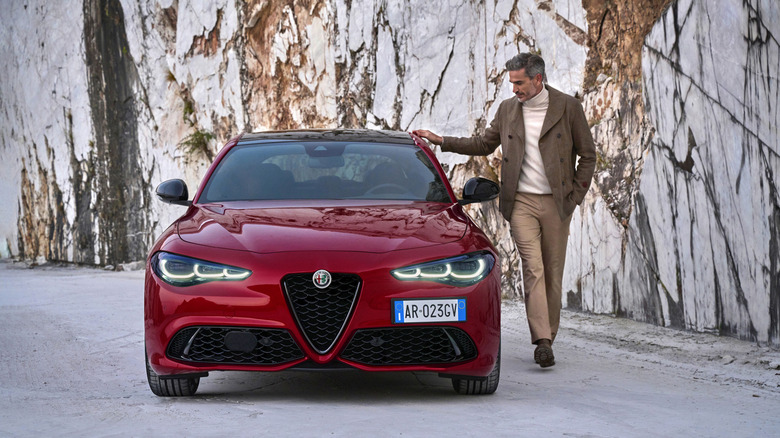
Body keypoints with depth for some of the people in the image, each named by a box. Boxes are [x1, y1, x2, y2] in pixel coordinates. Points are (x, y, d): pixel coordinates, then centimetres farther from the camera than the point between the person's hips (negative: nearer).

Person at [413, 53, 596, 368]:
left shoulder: (568, 107, -1)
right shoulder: (508, 109, 8)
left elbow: (587, 155, 5)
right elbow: (485, 144, 20)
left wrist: (575, 196, -1)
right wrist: (441, 141, 12)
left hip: (556, 203, -1)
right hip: (521, 201, 1)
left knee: (553, 274, 4)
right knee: (533, 268, -13)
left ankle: (548, 338, 15)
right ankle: (542, 342, -19)